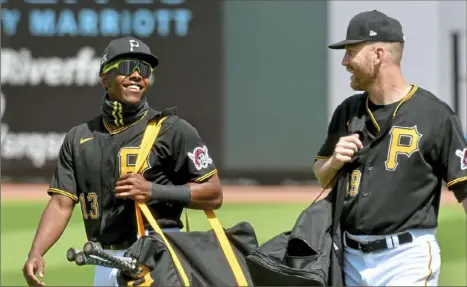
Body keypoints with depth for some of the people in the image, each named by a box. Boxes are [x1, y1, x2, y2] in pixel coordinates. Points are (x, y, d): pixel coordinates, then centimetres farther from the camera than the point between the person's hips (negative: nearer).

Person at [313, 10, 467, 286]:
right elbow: (323, 178, 22)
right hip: (351, 256, 6)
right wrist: (334, 162, -2)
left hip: (407, 258, -6)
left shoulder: (435, 115, -8)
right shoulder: (347, 112, 10)